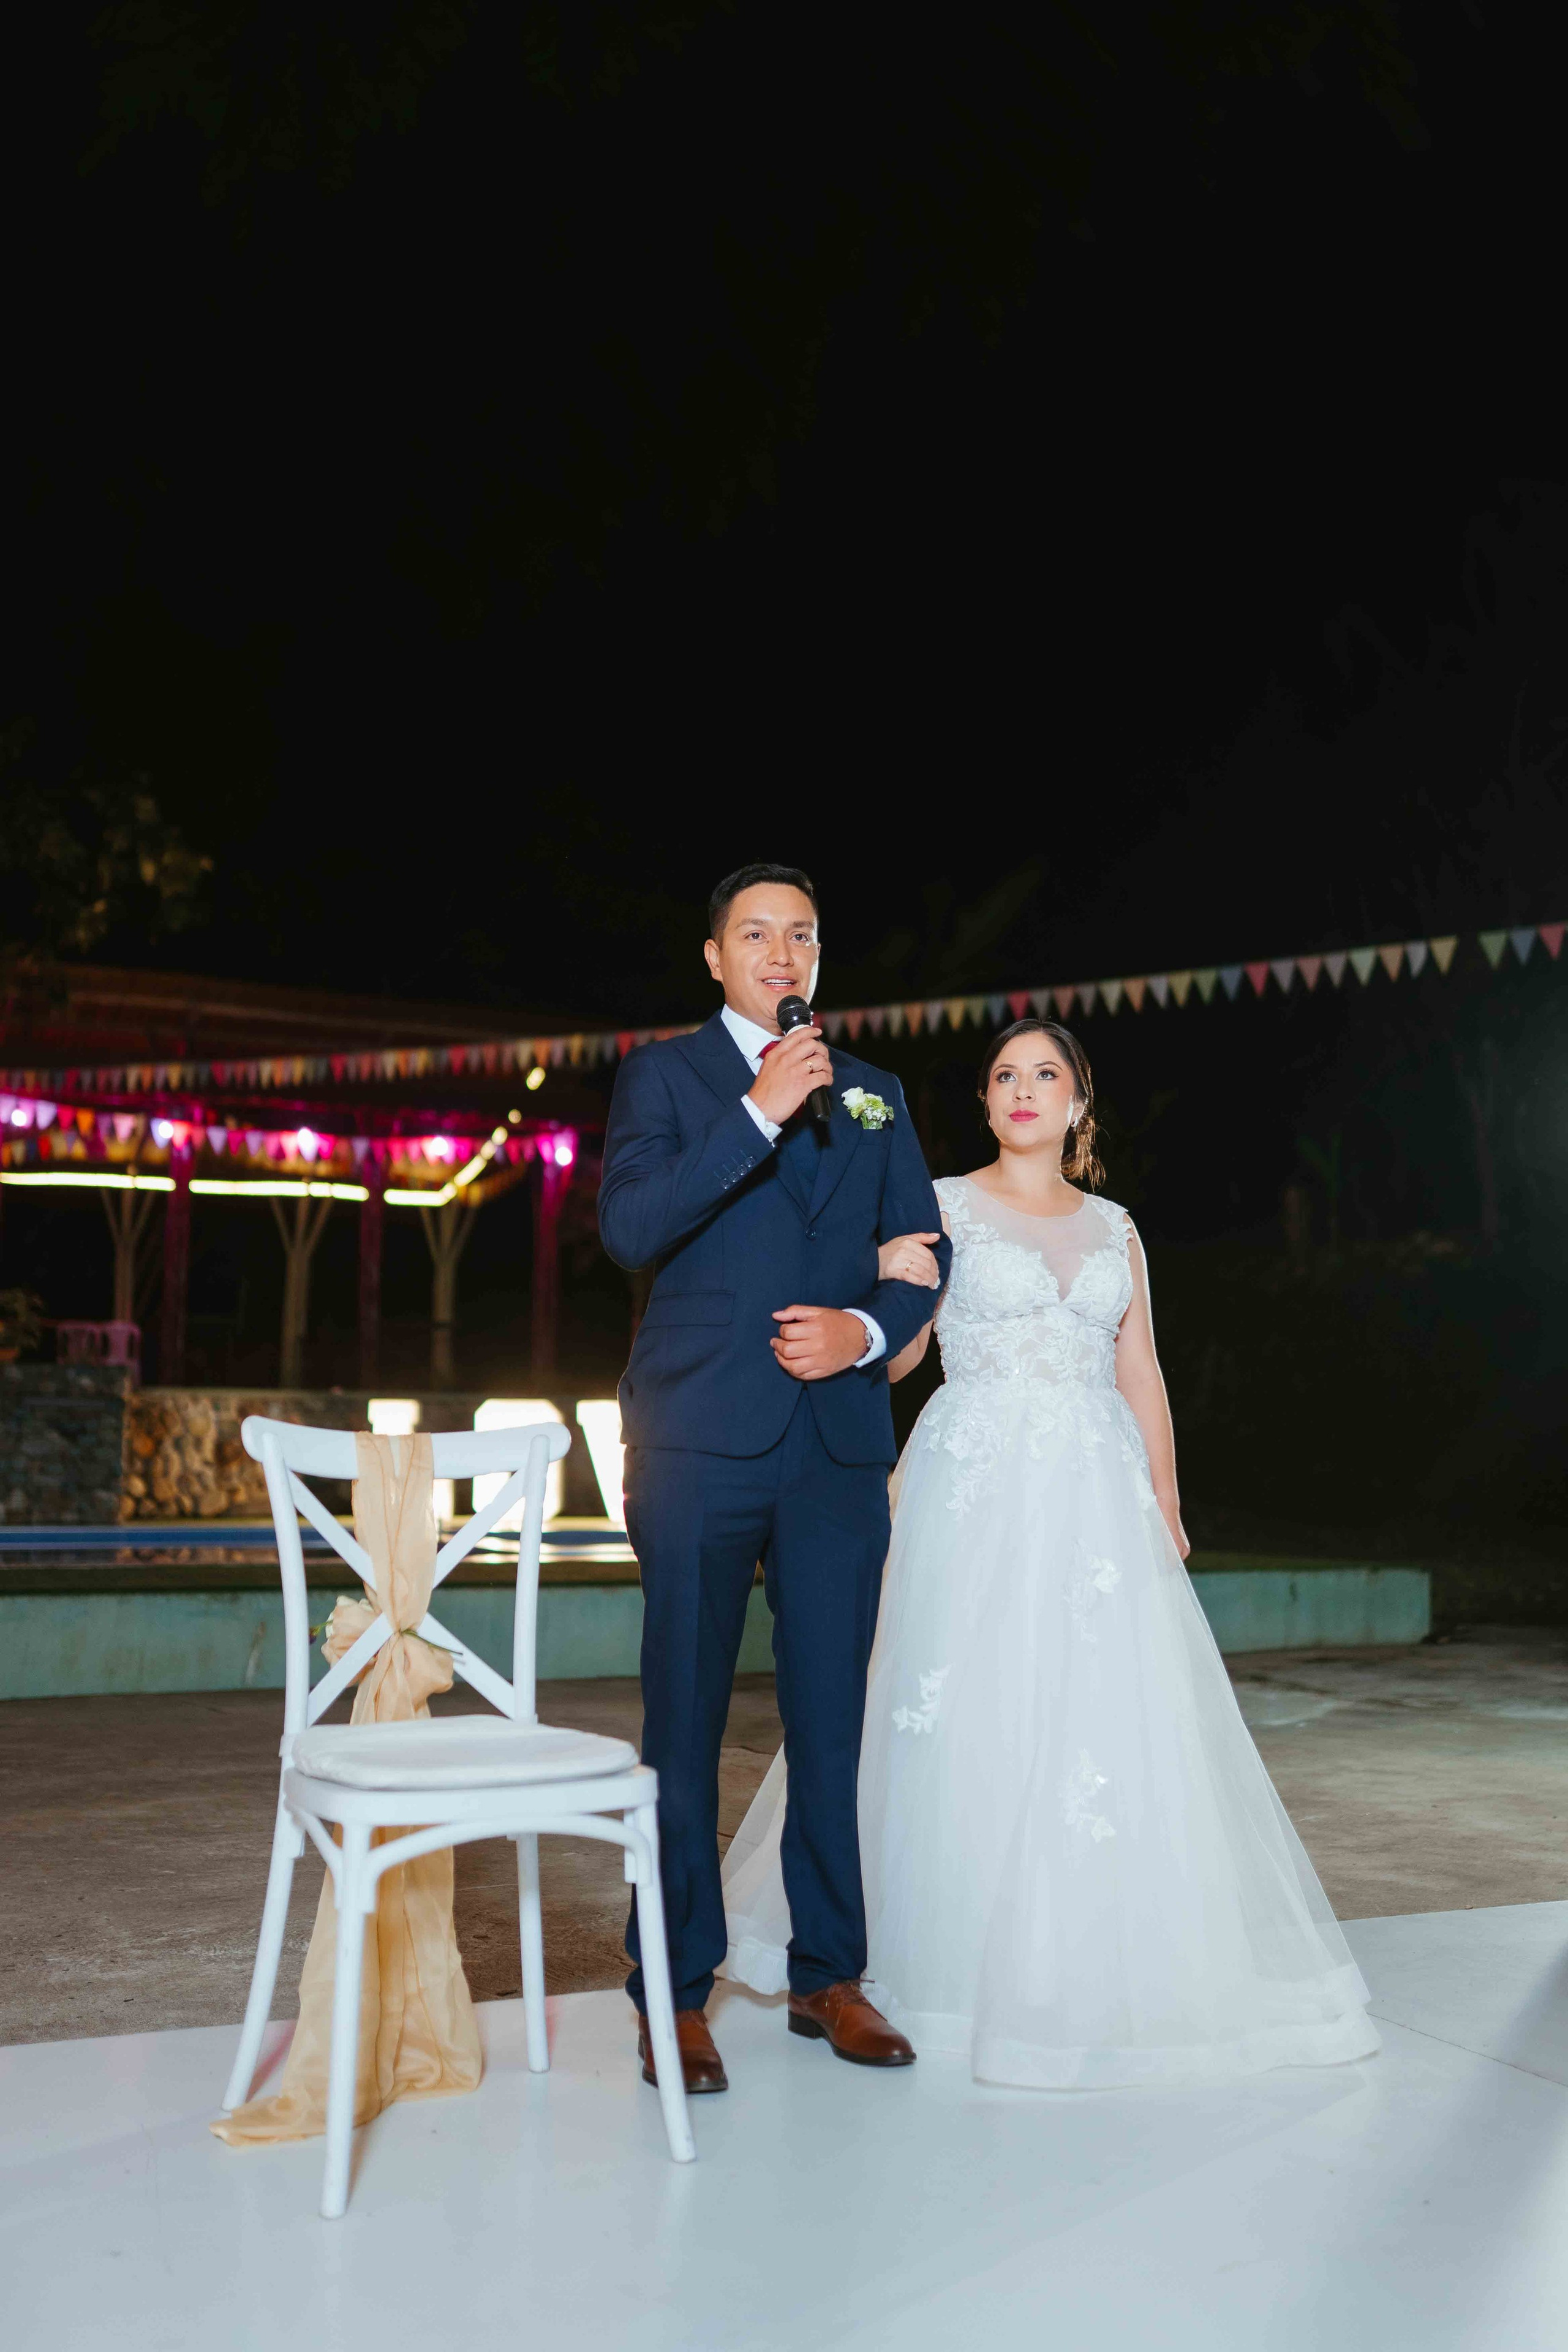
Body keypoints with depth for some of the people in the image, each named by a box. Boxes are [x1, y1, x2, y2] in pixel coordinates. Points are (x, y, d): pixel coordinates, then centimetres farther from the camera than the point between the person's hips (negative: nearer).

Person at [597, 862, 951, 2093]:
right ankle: (677, 1993, 13)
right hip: (702, 1439, -3)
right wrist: (760, 1110, -16)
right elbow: (630, 1227, -10)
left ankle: (829, 1976, 22)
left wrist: (870, 1328, -7)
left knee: (832, 1720, 8)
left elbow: (925, 1245, 13)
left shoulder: (873, 1092, 16)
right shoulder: (665, 1073, 5)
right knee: (685, 1722, 2)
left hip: (841, 1443, 3)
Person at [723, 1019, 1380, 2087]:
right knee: (975, 1714, -2)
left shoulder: (1114, 1227, 14)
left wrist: (1166, 1500, 8)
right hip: (978, 1488, -3)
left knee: (1108, 1710, 0)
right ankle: (965, 1952, 14)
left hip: (1096, 1495, 3)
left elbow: (1141, 1373, 14)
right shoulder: (944, 1207, 3)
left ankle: (1094, 1959, 15)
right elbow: (895, 1351, -4)